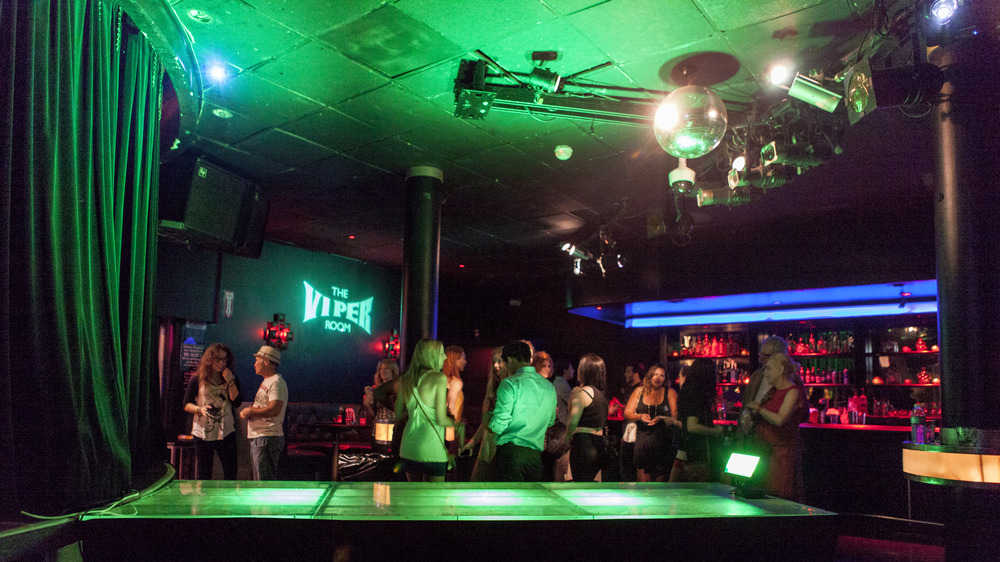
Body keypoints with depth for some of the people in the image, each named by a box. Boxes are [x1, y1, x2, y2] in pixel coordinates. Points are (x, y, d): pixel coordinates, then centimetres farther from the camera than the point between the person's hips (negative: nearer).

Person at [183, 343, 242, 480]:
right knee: (202, 475, 5)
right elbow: (186, 404, 4)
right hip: (203, 433, -1)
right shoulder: (197, 379, 3)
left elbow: (237, 402, -4)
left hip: (226, 432, 1)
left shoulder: (232, 379, 7)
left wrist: (230, 382, -11)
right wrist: (199, 409, -15)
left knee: (230, 473, 3)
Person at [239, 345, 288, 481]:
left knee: (265, 481, -11)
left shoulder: (276, 382, -12)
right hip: (258, 439, 11)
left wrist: (251, 411, -13)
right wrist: (249, 411, 2)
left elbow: (274, 410, -24)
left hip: (268, 439, -11)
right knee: (259, 480, 17)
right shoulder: (266, 382, 21)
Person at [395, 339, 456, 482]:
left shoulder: (405, 380, 7)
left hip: (408, 448, 6)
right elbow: (441, 420, -11)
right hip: (431, 450, -6)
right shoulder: (439, 378, -10)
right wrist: (456, 422, 7)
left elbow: (398, 414, 16)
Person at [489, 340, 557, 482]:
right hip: (536, 454, 6)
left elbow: (499, 425, -12)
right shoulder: (549, 387, 11)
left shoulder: (510, 384, -9)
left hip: (511, 451, -6)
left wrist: (489, 422, 9)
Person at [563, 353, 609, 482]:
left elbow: (573, 421, -19)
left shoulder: (580, 392, -13)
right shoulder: (602, 393, 11)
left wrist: (567, 435, 0)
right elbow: (604, 421, 13)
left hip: (583, 443, -8)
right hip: (599, 443, 8)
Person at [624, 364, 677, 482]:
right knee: (643, 482, -4)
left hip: (663, 441, -1)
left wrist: (661, 418, -19)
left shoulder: (670, 392, 8)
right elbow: (627, 414, 9)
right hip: (643, 440, 1)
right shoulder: (640, 391, 12)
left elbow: (676, 417, -1)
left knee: (661, 480, 1)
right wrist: (640, 416, -10)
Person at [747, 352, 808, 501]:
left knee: (782, 499, -7)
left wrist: (758, 408, -12)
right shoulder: (775, 391, 15)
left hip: (784, 450, -8)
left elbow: (780, 419, -24)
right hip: (768, 450, 8)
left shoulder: (793, 392, -10)